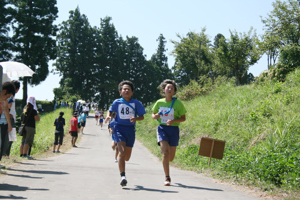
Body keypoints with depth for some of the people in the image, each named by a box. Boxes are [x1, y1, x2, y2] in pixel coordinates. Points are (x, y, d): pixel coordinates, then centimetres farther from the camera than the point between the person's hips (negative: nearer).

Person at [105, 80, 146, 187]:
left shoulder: (136, 103, 1)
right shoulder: (117, 102, 1)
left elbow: (142, 117, 4)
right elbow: (110, 110, 17)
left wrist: (135, 119, -16)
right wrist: (108, 116, -5)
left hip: (130, 129, 2)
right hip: (119, 128, -2)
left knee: (127, 157, 10)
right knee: (122, 152, -20)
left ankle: (121, 161, 47)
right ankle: (123, 176, -16)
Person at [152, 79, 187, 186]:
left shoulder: (178, 103, -5)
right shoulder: (159, 102, 1)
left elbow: (183, 118, 1)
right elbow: (153, 114, 16)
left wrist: (174, 121, -17)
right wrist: (155, 116, -8)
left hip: (173, 129, 0)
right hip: (162, 128, 0)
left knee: (171, 157, 8)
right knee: (165, 152, -18)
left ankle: (166, 161, 48)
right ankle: (167, 178, -8)